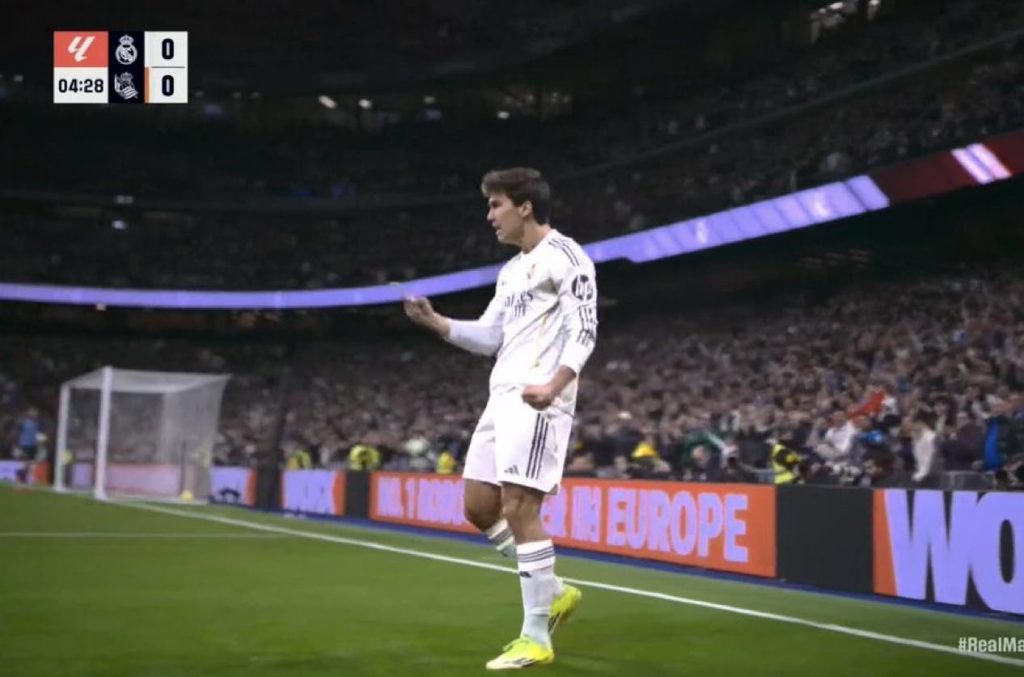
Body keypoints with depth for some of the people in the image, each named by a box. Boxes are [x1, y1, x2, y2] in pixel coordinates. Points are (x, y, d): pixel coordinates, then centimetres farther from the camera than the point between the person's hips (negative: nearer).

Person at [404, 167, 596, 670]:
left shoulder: (564, 255, -6)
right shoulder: (512, 270, 21)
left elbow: (584, 331, -14)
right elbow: (489, 336, 23)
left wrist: (553, 385, -28)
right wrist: (434, 321, 9)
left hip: (537, 402, -9)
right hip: (502, 399, 9)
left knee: (518, 510, -11)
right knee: (479, 507, 8)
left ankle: (536, 637, -2)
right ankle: (552, 593, 23)